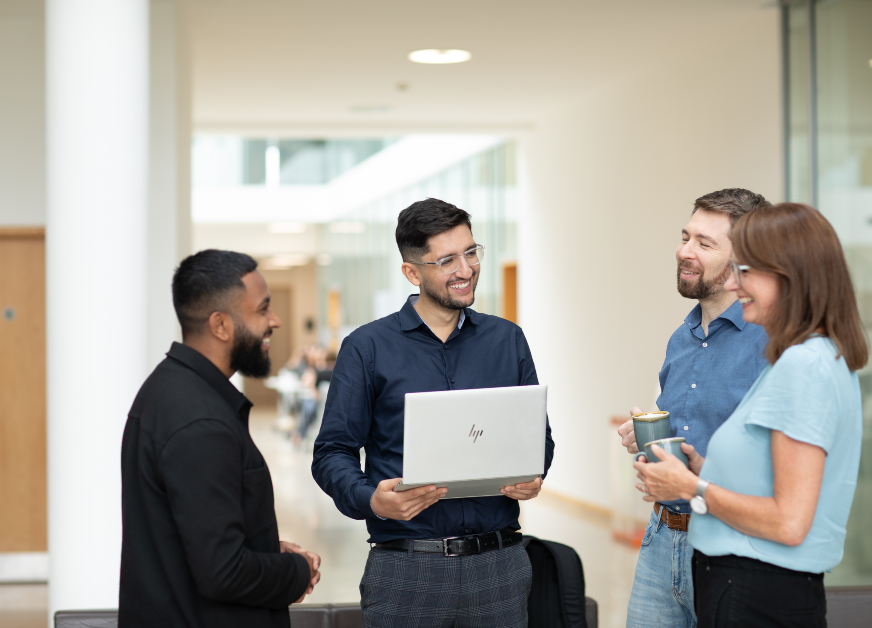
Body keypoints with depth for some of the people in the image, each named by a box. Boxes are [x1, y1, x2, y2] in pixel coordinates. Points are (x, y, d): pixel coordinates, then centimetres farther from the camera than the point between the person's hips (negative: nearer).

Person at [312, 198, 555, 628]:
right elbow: (333, 452, 0)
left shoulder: (508, 341, 11)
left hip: (500, 565, 3)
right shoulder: (367, 348, 1)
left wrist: (532, 478, -5)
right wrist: (371, 499, -18)